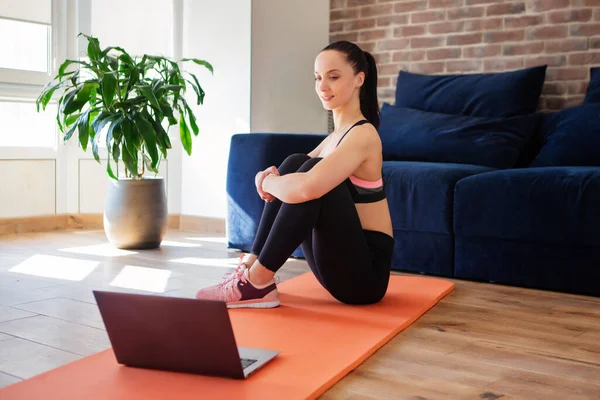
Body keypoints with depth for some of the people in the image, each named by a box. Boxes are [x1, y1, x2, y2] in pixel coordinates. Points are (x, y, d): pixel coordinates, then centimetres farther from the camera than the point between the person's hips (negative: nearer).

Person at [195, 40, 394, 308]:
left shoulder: (362, 134, -16)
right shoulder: (336, 135, 12)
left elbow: (306, 188, -34)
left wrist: (267, 181, -13)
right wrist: (270, 176, -8)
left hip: (364, 271, -8)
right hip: (338, 265, 8)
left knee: (311, 175, -26)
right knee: (295, 163, 0)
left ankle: (258, 280, -18)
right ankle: (252, 264, -5)